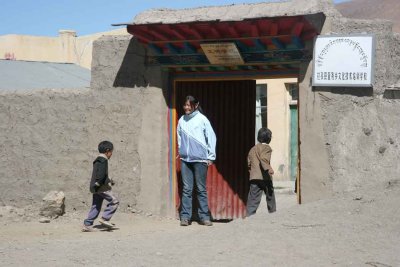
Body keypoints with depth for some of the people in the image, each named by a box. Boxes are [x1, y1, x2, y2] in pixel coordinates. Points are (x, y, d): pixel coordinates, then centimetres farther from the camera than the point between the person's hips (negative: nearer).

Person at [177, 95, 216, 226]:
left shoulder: (202, 119, -4)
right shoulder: (181, 120, 5)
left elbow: (211, 138, -1)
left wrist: (210, 157, -1)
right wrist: (181, 152, 12)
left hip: (200, 159, -3)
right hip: (185, 159, 3)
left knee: (201, 189, 3)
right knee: (186, 189, 3)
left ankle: (204, 216, 9)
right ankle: (185, 216, 5)